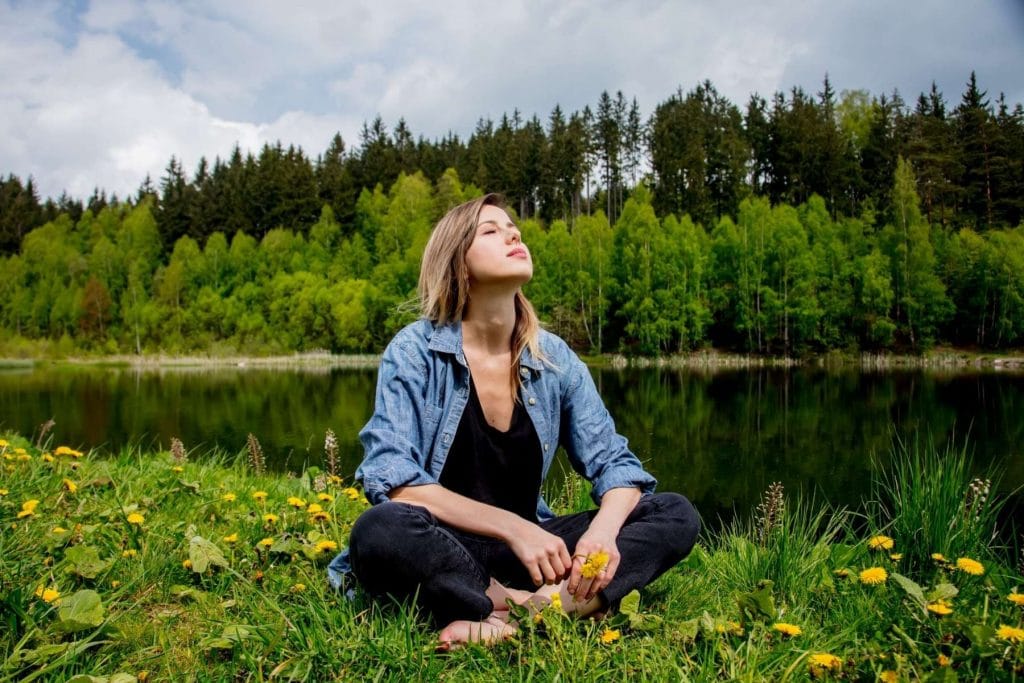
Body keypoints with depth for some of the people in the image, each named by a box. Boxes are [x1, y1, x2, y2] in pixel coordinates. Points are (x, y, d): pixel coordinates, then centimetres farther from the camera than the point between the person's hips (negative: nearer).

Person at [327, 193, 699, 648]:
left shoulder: (555, 358, 0)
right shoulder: (413, 351, -11)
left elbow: (614, 462, 0)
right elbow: (395, 482, -20)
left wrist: (603, 530, -23)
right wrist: (512, 527, -29)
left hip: (524, 548, 4)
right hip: (442, 548, -4)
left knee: (675, 515, -11)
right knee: (380, 531, -37)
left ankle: (524, 612, -29)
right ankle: (547, 607, -22)